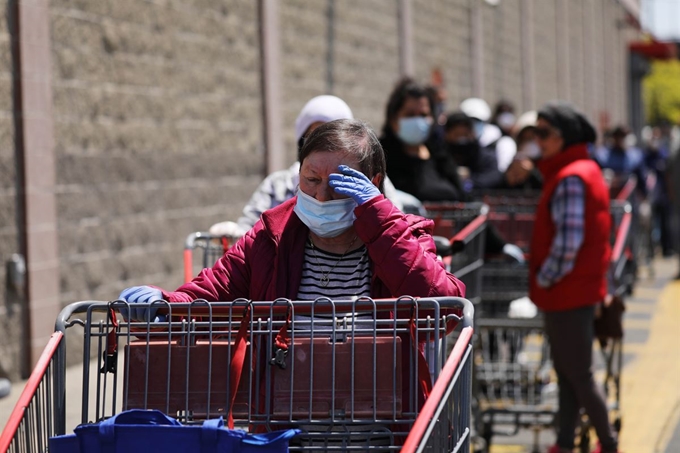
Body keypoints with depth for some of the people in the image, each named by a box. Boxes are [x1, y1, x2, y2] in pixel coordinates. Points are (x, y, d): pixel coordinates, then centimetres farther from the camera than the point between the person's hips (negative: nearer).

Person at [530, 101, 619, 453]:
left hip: (567, 291, -10)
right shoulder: (586, 169, 11)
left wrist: (544, 278, -14)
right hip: (578, 289, 10)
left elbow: (568, 241, -27)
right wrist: (546, 278, 15)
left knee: (579, 375, 1)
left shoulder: (570, 178, -20)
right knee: (567, 372, 15)